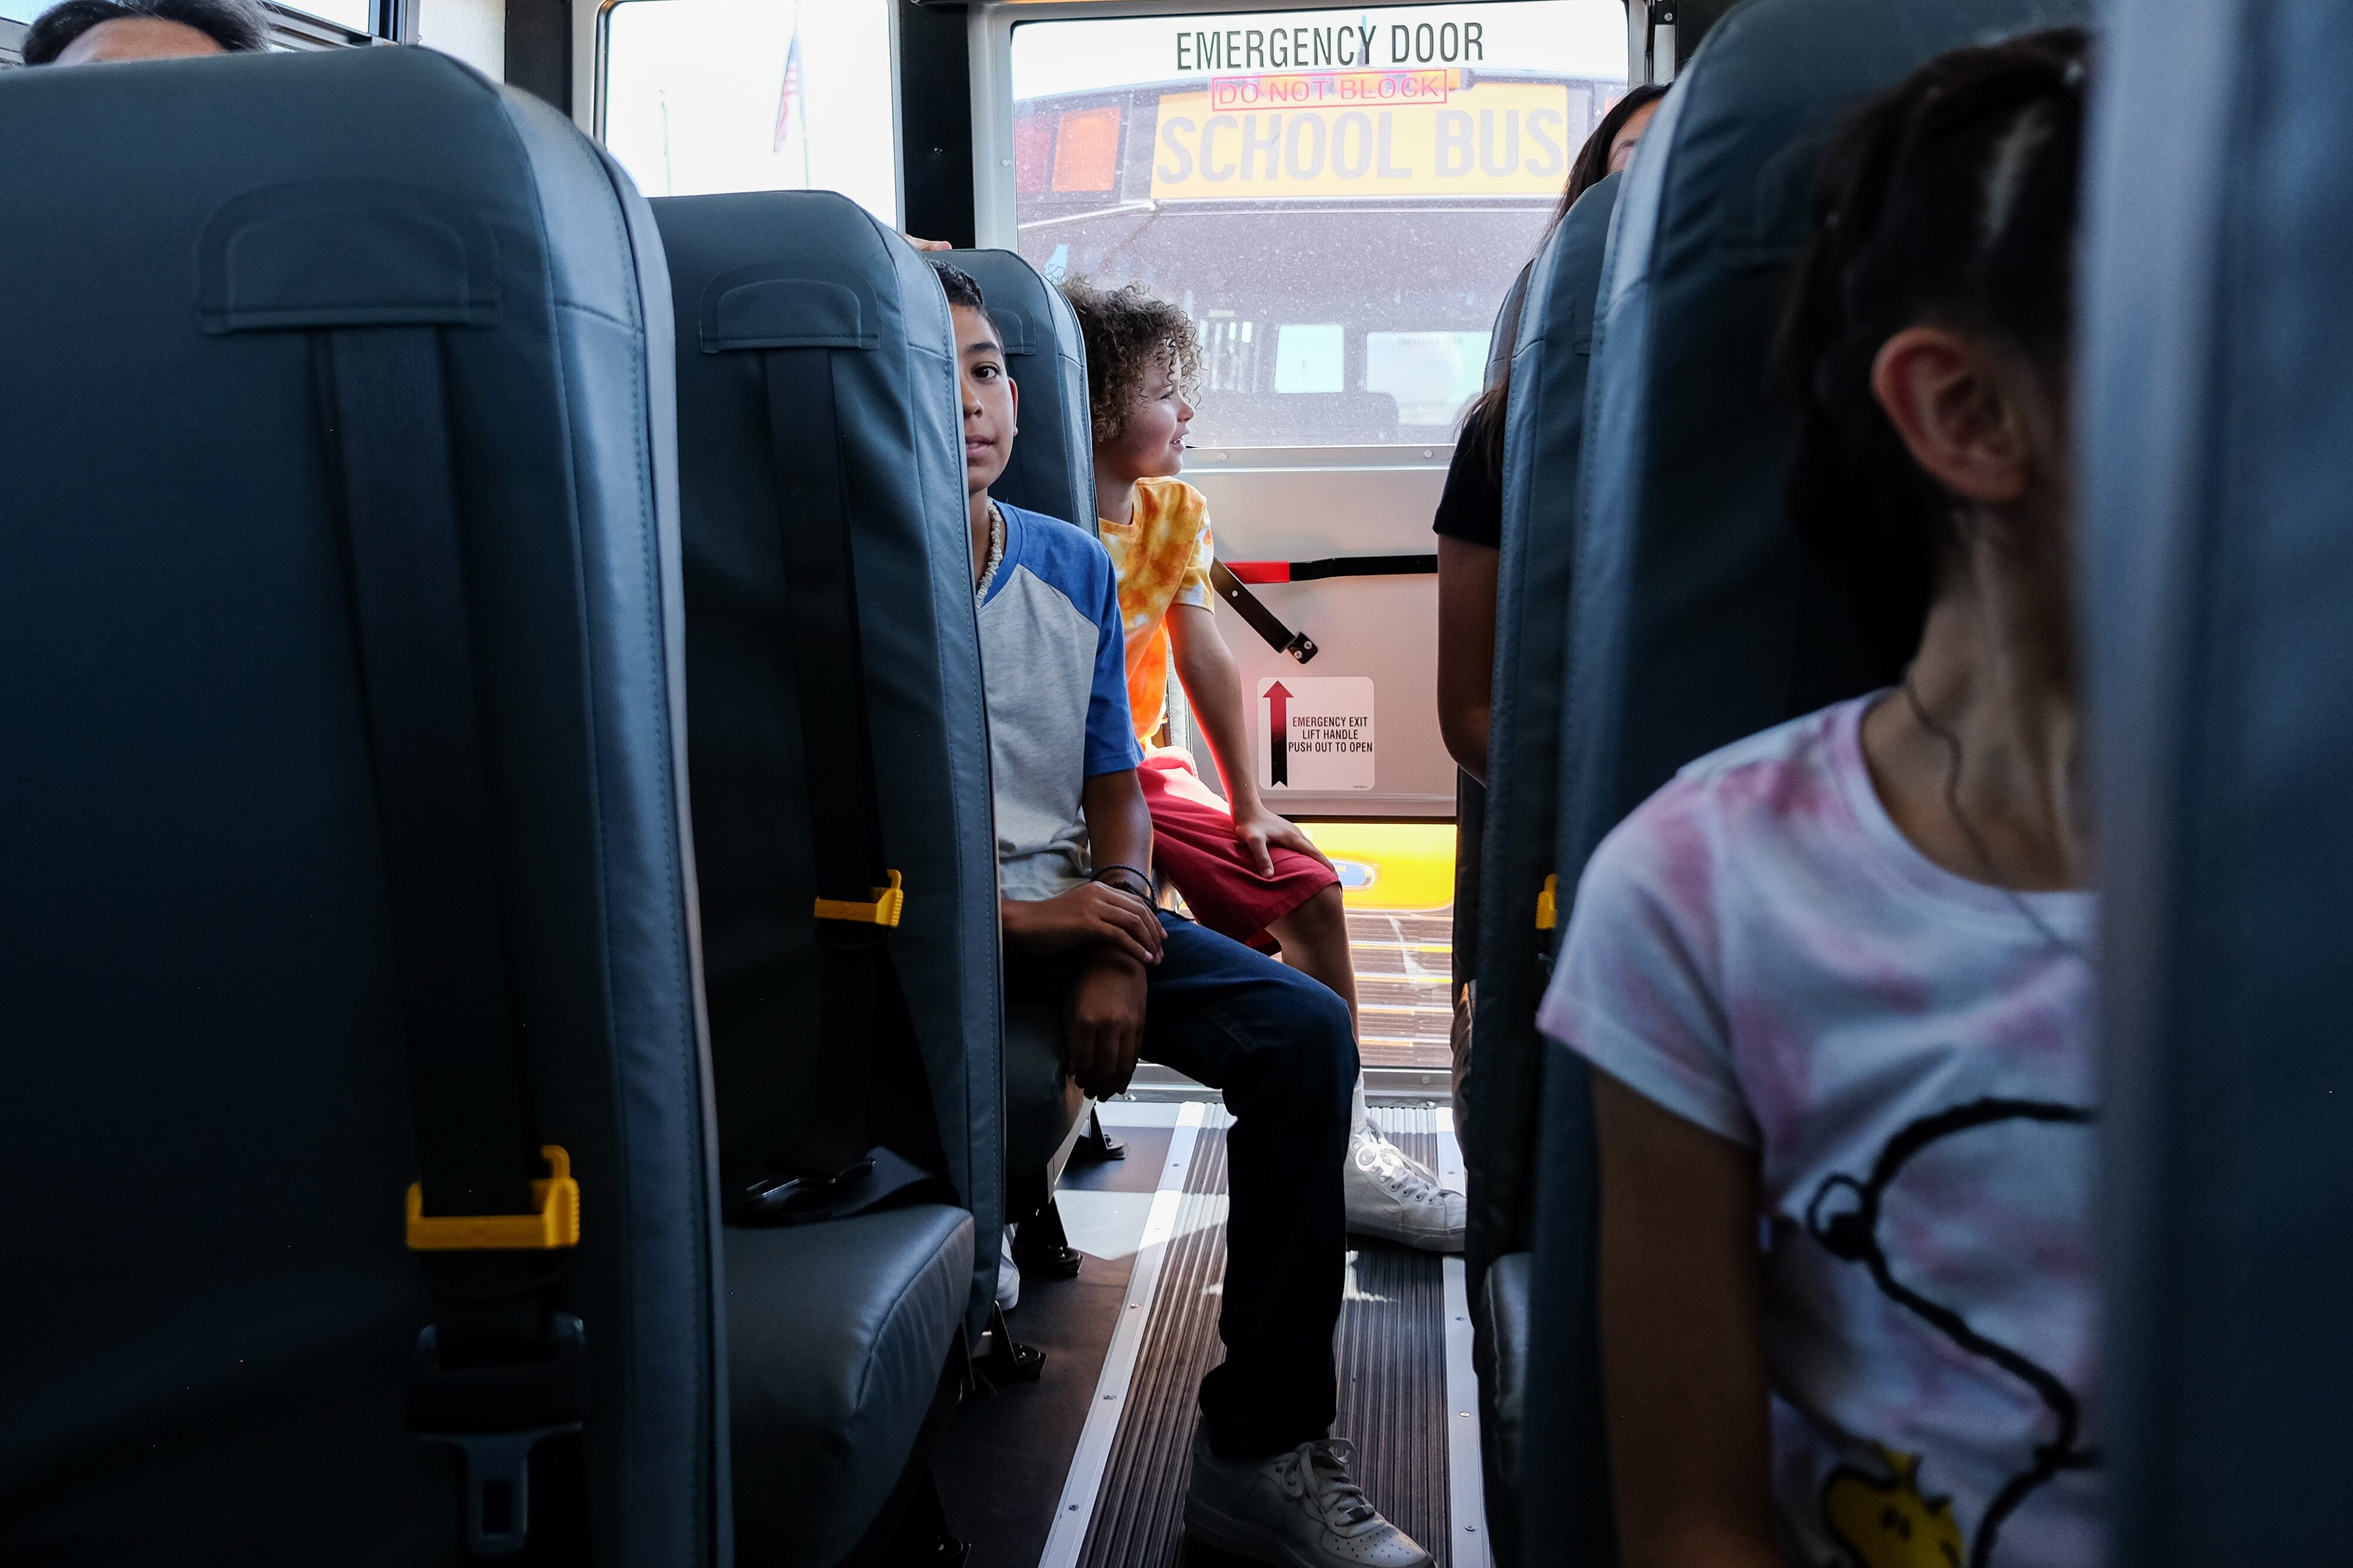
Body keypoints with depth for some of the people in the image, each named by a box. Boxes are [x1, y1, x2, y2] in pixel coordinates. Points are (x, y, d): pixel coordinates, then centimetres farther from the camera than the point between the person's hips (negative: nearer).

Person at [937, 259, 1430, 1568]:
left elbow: (1116, 790, 11)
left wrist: (1115, 956, -6)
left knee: (1307, 1031, -14)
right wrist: (1012, 921, -16)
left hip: (1068, 905, 5)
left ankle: (1263, 1448, -7)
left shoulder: (1075, 566, 8)